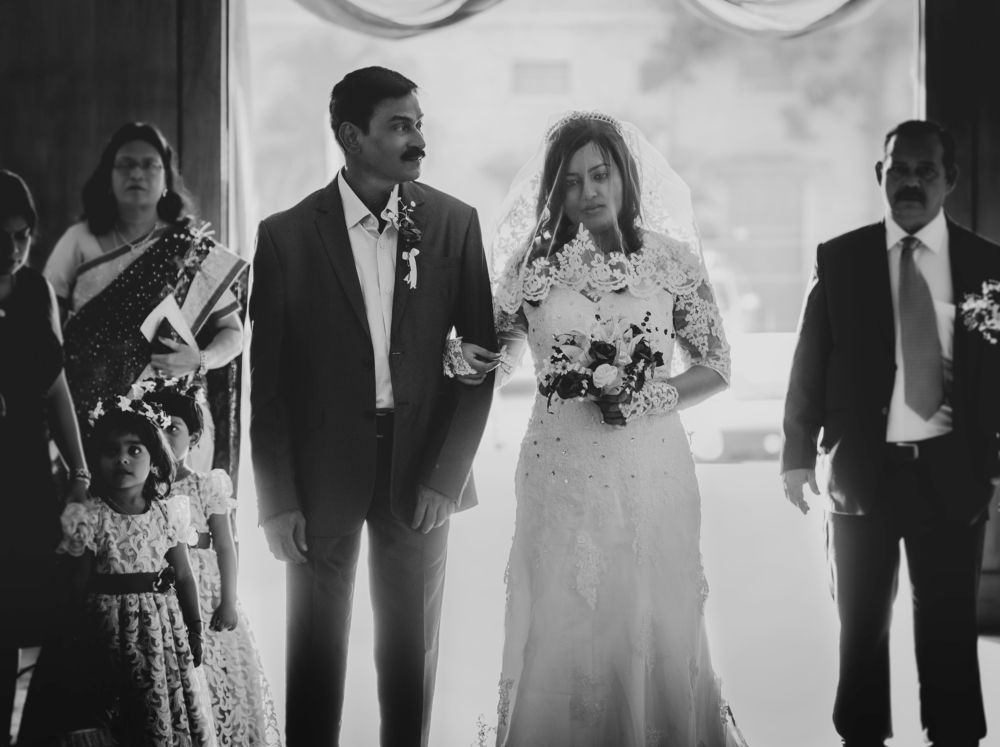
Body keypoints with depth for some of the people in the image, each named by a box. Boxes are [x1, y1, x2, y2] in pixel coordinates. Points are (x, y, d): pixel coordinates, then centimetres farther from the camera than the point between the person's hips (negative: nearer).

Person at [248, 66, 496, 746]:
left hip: (422, 470, 1)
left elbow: (481, 351, 2)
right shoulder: (287, 235, -5)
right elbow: (267, 378, -2)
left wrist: (445, 476, -5)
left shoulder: (454, 223, 0)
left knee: (412, 651, 9)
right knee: (316, 651, 6)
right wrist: (278, 500, -6)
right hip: (323, 469, -1)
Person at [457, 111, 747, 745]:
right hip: (559, 473, 1)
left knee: (656, 633, 3)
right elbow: (502, 352, 15)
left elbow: (717, 365, 6)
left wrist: (653, 399, -10)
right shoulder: (532, 261, 4)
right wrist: (470, 359, -7)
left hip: (651, 473, -1)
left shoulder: (672, 258, 1)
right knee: (559, 635, 2)